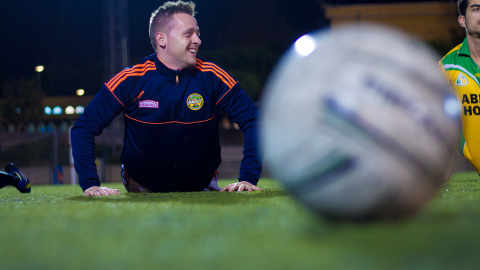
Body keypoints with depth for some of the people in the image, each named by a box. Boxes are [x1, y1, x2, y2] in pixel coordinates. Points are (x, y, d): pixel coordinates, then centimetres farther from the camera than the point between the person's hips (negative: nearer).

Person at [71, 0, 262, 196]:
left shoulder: (212, 77, -15)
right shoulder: (131, 81, -18)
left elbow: (252, 121, -11)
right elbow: (84, 127, -14)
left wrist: (248, 179, -21)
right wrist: (90, 184, -25)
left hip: (201, 186, 1)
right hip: (142, 188, 0)